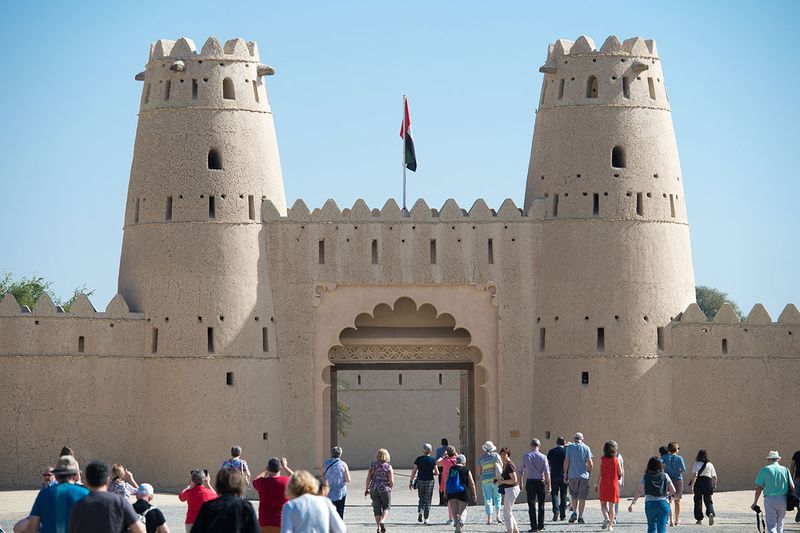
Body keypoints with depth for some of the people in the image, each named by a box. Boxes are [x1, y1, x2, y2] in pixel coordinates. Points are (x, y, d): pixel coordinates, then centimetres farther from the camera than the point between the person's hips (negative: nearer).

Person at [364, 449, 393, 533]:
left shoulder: (373, 465, 1)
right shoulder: (388, 466, -6)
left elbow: (368, 478, 1)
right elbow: (391, 481, -9)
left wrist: (366, 489, 13)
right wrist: (389, 488, 9)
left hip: (373, 489, 2)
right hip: (385, 489, -2)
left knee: (377, 509, 11)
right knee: (386, 508, 12)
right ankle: (382, 522, -12)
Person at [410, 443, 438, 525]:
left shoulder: (418, 459, -1)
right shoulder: (432, 460, -4)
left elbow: (414, 471, -2)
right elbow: (437, 473, -5)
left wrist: (411, 481, 4)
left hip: (420, 481, 2)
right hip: (429, 481, -2)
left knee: (421, 499, 17)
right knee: (427, 500, 5)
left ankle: (420, 512, -9)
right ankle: (426, 519, 5)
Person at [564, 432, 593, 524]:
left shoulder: (570, 447, 1)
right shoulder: (586, 448, 1)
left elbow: (566, 461, -1)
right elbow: (590, 463, -3)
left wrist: (565, 474, 6)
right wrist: (589, 473, 12)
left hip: (572, 475, 0)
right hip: (584, 475, 0)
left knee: (574, 495, 16)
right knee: (582, 497, 4)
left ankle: (574, 513, 0)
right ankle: (580, 517, 3)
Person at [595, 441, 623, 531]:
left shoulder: (602, 460, -5)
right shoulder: (616, 460, -5)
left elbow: (600, 474, -5)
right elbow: (620, 473, 2)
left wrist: (596, 484, 3)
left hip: (603, 485, 0)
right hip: (614, 485, 0)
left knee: (603, 504, 11)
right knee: (611, 506, 7)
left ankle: (606, 518, -14)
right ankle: (610, 525, 7)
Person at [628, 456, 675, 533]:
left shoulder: (646, 477, 0)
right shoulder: (665, 476, 0)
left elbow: (639, 492, -3)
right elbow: (673, 491, 1)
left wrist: (632, 504, 1)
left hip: (650, 504, 0)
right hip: (663, 503, 0)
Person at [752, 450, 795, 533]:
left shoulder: (765, 470, 1)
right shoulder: (785, 470, 7)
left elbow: (759, 488, -3)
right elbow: (792, 487, 4)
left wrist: (755, 502, 3)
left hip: (769, 499, -2)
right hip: (783, 500, 3)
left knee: (771, 524, -3)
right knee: (780, 524, 18)